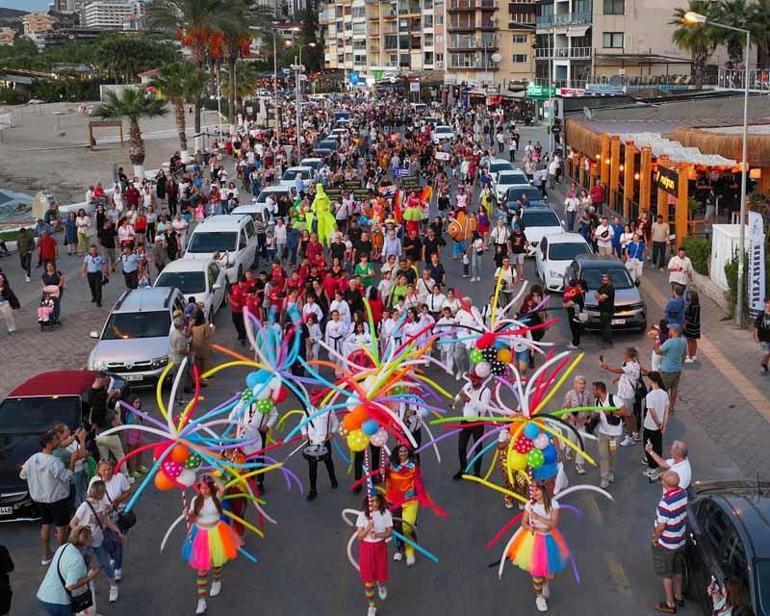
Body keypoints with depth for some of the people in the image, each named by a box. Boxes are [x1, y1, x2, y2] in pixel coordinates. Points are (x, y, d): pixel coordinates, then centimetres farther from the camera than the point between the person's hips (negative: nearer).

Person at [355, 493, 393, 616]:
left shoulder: (386, 513, -10)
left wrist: (378, 535, -24)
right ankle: (371, 606, 22)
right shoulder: (363, 515, -11)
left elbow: (389, 532, -6)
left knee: (381, 574, 9)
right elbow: (359, 536, -10)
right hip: (366, 547, 0)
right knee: (368, 579, 5)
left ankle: (381, 585, 49)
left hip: (380, 547, 0)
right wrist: (367, 528, -29)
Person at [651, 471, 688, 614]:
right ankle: (678, 597, 42)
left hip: (667, 543, -7)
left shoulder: (666, 502, -34)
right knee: (677, 570, 25)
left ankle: (670, 604, 25)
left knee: (667, 574, 11)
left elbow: (661, 526, -25)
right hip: (680, 540, 7)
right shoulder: (683, 493, -10)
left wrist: (655, 538, -7)